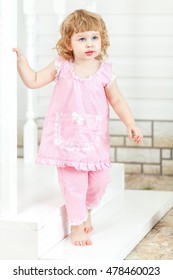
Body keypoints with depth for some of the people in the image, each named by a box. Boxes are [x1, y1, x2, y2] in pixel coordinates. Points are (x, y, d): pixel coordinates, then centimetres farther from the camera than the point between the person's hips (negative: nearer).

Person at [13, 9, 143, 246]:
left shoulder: (104, 71, -4)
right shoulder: (61, 67, -4)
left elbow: (117, 100, 3)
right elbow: (33, 81, 1)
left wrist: (131, 124, -6)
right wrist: (22, 61, -11)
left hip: (95, 138, 1)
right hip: (67, 138, -1)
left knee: (99, 180, 7)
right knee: (73, 183, 0)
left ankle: (86, 212, 38)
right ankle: (76, 226, 17)